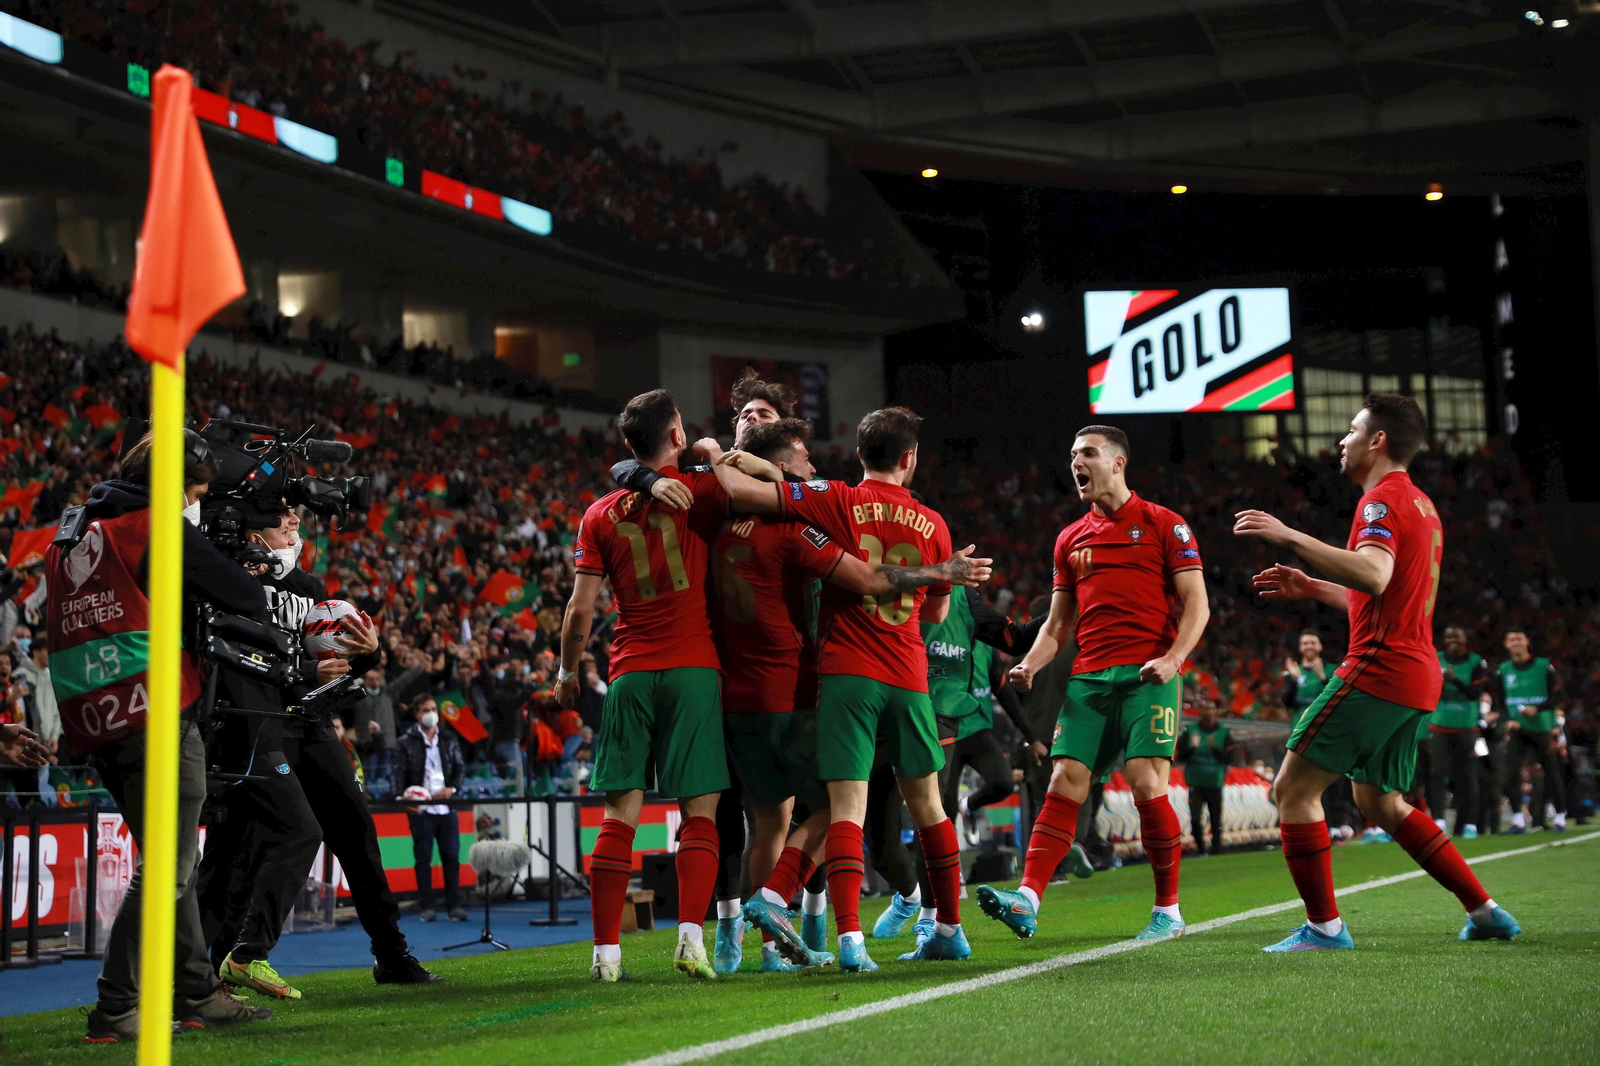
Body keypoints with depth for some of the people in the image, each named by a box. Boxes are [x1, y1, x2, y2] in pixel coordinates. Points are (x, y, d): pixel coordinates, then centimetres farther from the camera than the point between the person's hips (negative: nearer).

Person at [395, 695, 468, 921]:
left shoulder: (449, 739, 11)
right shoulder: (407, 741, 3)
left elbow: (460, 767, 11)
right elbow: (400, 772, -3)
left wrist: (452, 788, -6)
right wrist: (400, 796, -19)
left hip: (446, 806, 2)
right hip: (420, 808, -2)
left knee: (451, 856, 0)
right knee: (423, 857, 1)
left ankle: (454, 905, 5)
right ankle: (427, 907, 5)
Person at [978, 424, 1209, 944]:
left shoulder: (1164, 525, 4)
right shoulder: (1070, 539, 19)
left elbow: (1196, 604, 0)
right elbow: (1058, 623, 21)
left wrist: (1173, 658, -15)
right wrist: (1030, 665, 4)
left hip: (1148, 674, -5)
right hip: (1089, 677, 5)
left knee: (1147, 784, -12)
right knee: (1064, 782, -6)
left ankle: (1168, 911, 1)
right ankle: (1027, 899, -14)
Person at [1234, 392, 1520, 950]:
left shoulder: (1383, 499, -11)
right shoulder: (1421, 504, 21)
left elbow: (1373, 575, -30)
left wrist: (1291, 537, -30)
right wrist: (1311, 588, 26)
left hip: (1378, 671, -10)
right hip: (1417, 675, 10)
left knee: (1294, 789, -5)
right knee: (1380, 803, 20)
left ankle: (1324, 926, -5)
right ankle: (1485, 911, 19)